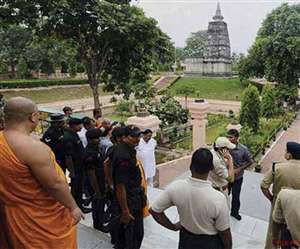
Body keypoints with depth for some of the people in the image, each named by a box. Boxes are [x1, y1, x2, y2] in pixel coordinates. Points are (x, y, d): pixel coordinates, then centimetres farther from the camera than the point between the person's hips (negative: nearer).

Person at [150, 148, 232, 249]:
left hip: (186, 240, 2)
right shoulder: (218, 198, -32)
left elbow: (154, 210, -13)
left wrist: (173, 226, 0)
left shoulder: (175, 188, -25)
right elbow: (225, 233, -18)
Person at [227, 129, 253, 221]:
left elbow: (250, 162, -6)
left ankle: (235, 212, 42)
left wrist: (239, 169, -14)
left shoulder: (243, 149, -20)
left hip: (237, 177, -1)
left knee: (236, 196, 18)